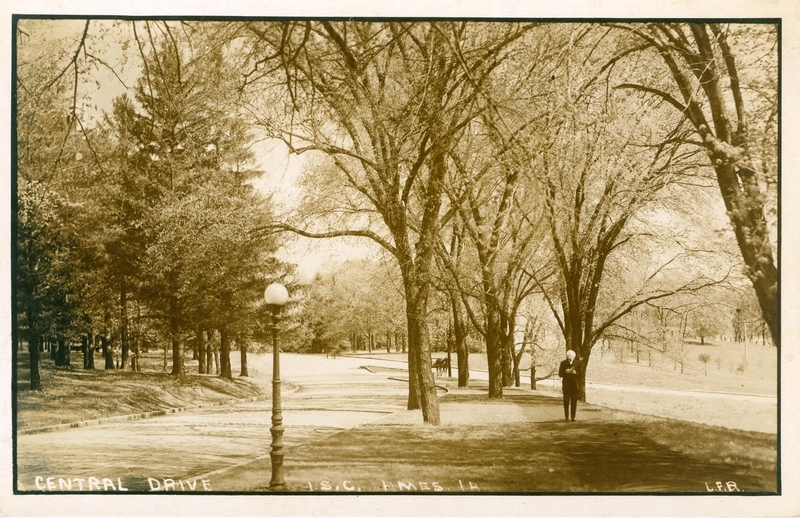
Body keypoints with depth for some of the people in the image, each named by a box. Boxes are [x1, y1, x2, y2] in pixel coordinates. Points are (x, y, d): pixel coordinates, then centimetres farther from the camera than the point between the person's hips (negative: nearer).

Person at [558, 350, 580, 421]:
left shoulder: (577, 363, 1)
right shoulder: (563, 363, 0)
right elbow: (560, 374, 0)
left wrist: (575, 373, -18)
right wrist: (566, 372, -18)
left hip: (574, 385, 1)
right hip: (566, 385, 0)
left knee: (574, 402, 0)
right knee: (566, 401, 0)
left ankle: (573, 417, 4)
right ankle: (566, 416, 7)